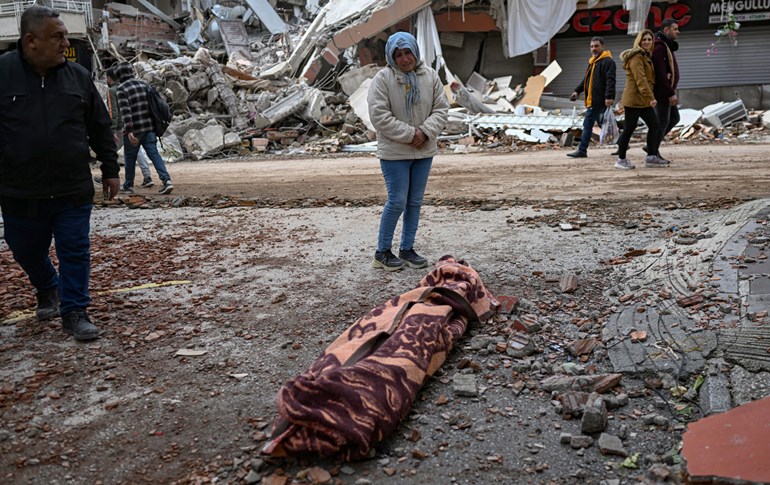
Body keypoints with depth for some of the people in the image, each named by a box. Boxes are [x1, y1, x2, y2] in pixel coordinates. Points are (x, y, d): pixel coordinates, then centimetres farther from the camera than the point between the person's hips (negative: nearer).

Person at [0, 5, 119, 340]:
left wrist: (110, 170, 11)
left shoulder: (78, 76, 2)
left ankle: (74, 312, 14)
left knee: (75, 251, 1)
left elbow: (100, 128, 10)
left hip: (74, 191, 0)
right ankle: (47, 291, 45)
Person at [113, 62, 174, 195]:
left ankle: (128, 185, 23)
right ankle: (166, 180, -16)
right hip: (149, 127, 5)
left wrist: (129, 131, -21)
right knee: (154, 154, 0)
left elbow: (125, 111, -17)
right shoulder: (144, 84, 10)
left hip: (133, 129, -4)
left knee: (130, 157, 10)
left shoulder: (122, 89, -8)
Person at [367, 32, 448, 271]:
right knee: (397, 201, -4)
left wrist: (425, 131, -15)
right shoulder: (382, 79, -10)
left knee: (415, 202, 10)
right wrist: (410, 134, -18)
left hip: (424, 151, 5)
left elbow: (441, 108, 3)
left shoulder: (430, 76, 3)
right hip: (394, 152, -5)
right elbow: (379, 116, -16)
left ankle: (407, 249, 23)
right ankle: (382, 252, 10)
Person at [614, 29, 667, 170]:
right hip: (634, 99, -9)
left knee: (654, 126, 8)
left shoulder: (646, 57, 20)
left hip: (644, 100, 10)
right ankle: (621, 160, 4)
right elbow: (640, 79, -22)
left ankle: (651, 157, 14)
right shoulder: (636, 57, -12)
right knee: (629, 129, -4)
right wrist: (650, 97, -28)